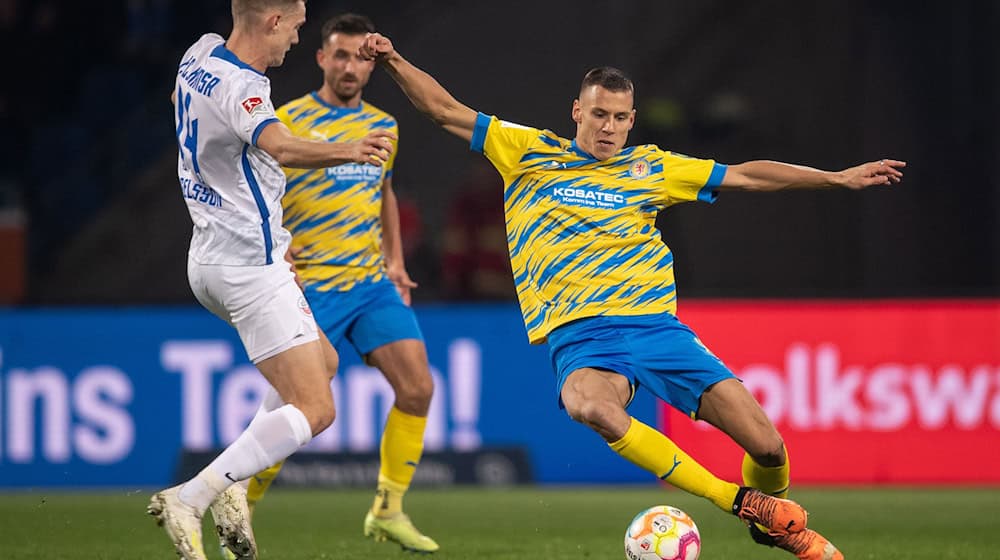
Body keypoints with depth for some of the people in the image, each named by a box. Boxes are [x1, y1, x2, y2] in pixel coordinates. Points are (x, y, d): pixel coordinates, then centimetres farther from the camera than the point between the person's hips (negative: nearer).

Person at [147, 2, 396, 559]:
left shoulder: (201, 55, 6)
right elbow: (281, 146, -44)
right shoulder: (239, 86, -22)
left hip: (211, 261, 10)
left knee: (322, 360, 25)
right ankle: (188, 500, -18)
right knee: (314, 410, -10)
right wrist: (346, 151, -60)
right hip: (251, 266, -10)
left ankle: (232, 486, 12)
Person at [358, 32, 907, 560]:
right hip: (578, 334, -2)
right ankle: (738, 500, -31)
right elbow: (445, 110, 12)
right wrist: (394, 62, -1)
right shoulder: (528, 152, 12)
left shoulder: (651, 168, 15)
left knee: (766, 445, -13)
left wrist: (838, 177, 15)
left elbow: (745, 175, 18)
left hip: (655, 324, 2)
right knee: (589, 406, -40)